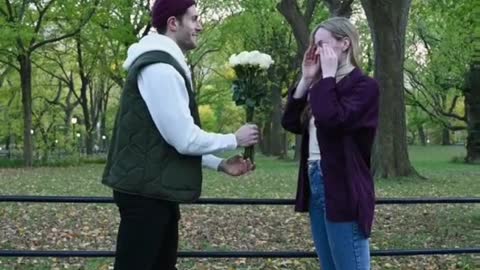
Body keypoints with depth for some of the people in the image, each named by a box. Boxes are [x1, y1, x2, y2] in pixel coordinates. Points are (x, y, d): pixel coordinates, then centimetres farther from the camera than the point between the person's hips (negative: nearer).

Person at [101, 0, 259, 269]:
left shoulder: (165, 65, 17)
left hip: (155, 190, 11)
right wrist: (234, 140, -6)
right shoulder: (159, 67, -17)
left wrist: (220, 164, 12)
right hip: (146, 192, -11)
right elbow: (184, 139, -21)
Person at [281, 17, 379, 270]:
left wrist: (328, 75, -12)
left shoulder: (364, 86, -8)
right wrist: (306, 79, 6)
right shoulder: (324, 86, 15)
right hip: (315, 183, 8)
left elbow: (333, 121, -23)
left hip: (343, 189, -8)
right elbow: (290, 123, 11)